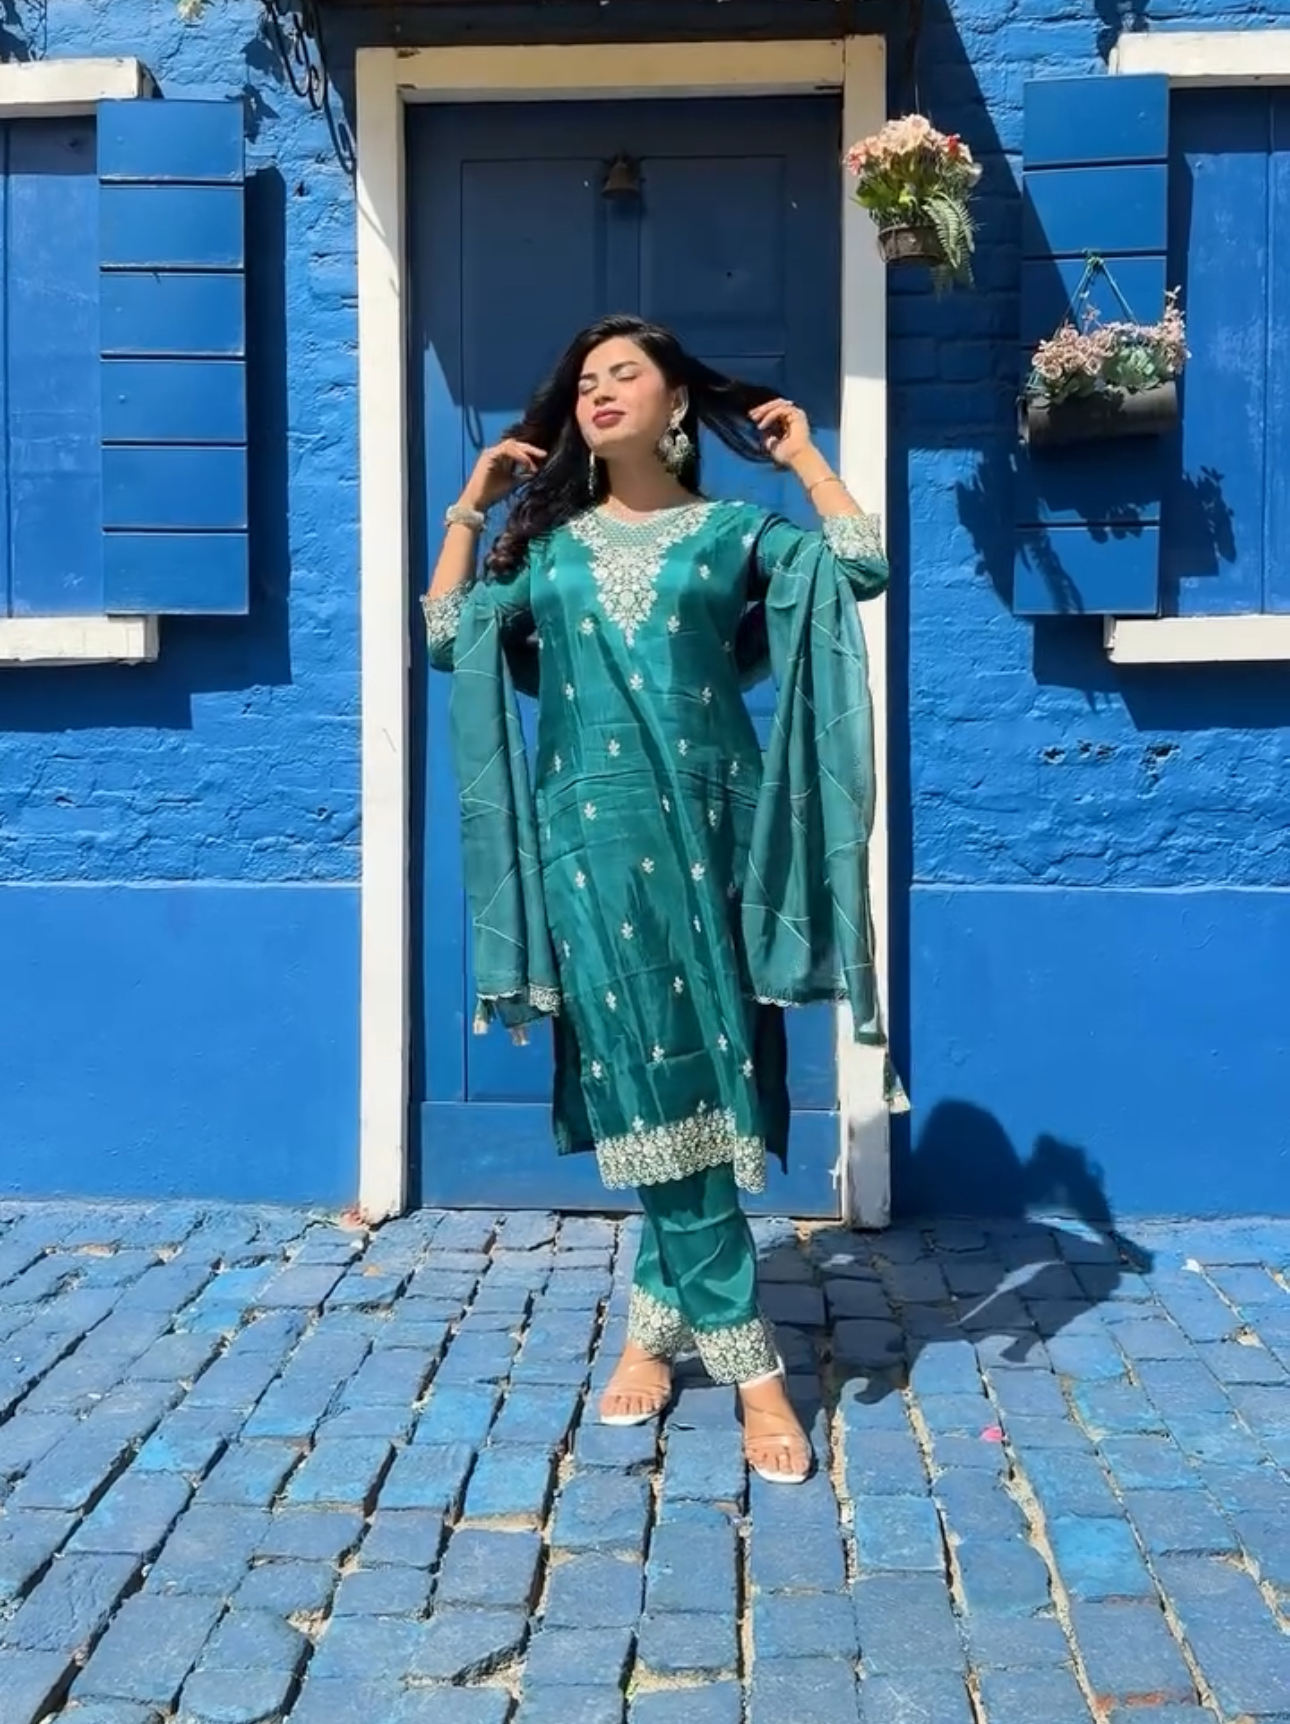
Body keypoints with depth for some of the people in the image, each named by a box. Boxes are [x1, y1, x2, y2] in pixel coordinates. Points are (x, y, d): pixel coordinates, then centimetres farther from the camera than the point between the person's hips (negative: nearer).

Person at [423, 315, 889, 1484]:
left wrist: (805, 457, 8)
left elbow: (864, 569, -3)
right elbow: (448, 638, 11)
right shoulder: (547, 544, 15)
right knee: (650, 1088, -3)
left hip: (707, 832, -1)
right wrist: (471, 506, 13)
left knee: (697, 1078, 0)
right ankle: (748, 1358, 6)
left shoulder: (737, 532, 9)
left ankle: (659, 1322, 16)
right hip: (592, 838, 1)